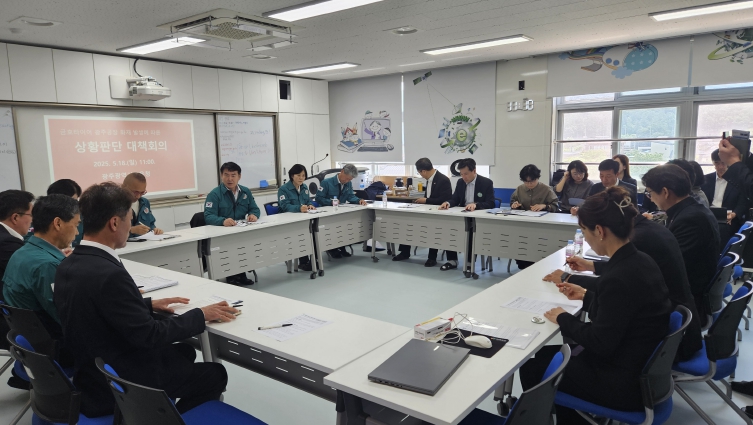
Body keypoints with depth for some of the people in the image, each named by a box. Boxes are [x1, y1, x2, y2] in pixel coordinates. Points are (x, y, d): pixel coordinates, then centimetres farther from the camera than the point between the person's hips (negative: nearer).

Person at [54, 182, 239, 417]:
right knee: (214, 374, 7)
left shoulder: (69, 265, -2)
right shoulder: (109, 274, -30)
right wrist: (201, 315, -13)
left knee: (184, 352, 24)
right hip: (118, 386, -9)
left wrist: (149, 304, 8)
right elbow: (150, 336, -24)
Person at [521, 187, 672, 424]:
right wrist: (585, 296, 14)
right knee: (547, 354, 20)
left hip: (623, 382, -9)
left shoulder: (619, 277, -29)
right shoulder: (639, 261, -1)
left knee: (531, 368, 5)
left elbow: (600, 343, -23)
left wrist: (563, 319, -10)